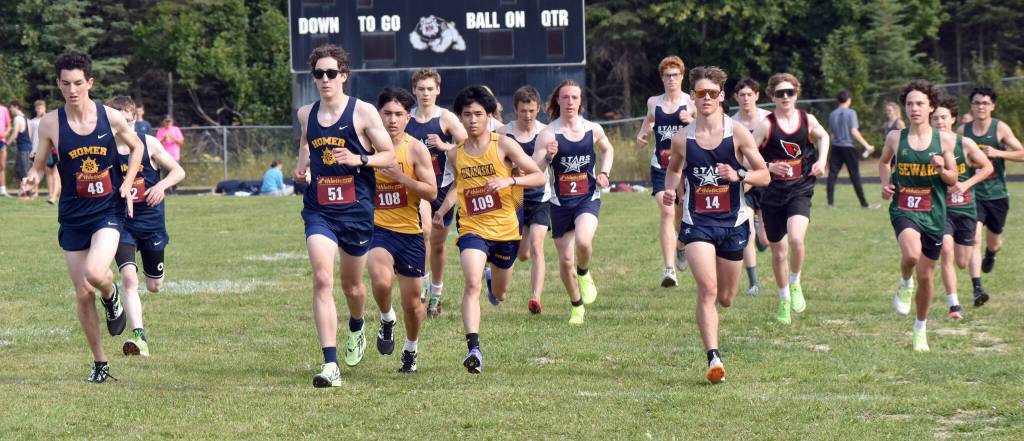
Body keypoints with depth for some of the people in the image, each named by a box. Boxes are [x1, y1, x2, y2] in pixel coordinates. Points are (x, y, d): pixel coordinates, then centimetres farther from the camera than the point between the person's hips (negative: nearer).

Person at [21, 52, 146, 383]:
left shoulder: (111, 118, -5)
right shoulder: (50, 123, -5)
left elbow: (137, 147, 12)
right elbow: (40, 163, 5)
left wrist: (127, 184, 0)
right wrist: (33, 176, -18)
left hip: (108, 210, -2)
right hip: (73, 216, 2)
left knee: (95, 274, -27)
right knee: (83, 294, 4)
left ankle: (111, 295, 10)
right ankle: (99, 362, 21)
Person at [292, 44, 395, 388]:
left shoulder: (363, 112, -5)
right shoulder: (306, 114, 6)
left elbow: (390, 156, -3)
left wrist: (359, 159, -21)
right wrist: (302, 163, 6)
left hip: (356, 209, -1)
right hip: (319, 210, 1)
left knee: (352, 284, 14)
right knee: (322, 279, -18)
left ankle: (356, 328, 51)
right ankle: (330, 364, -22)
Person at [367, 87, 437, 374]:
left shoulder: (415, 149, -5)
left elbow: (431, 192, -9)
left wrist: (400, 177, -21)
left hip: (410, 231, 0)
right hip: (378, 228, 0)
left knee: (412, 302, 9)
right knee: (381, 280, -30)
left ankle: (411, 349, 36)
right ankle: (387, 319, 2)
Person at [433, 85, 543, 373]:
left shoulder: (503, 145, -7)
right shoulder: (455, 155, 3)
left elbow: (539, 176, -7)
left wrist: (509, 180, -24)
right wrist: (442, 210, 9)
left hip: (505, 230, 0)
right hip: (472, 230, 0)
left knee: (499, 294, 18)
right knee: (472, 284, -26)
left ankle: (494, 277, 57)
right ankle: (473, 348, -32)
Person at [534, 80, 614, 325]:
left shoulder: (593, 130, 1)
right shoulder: (548, 134, -9)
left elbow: (608, 150, 24)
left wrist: (604, 173, 7)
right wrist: (547, 156, -32)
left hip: (588, 198, 0)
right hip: (560, 203, 0)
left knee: (583, 240, -29)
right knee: (565, 260, 3)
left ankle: (584, 274, 5)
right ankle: (577, 306, 27)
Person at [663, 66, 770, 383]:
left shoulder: (738, 133, -4)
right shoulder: (682, 139, 0)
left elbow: (764, 176, -2)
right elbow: (673, 169, 21)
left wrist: (738, 175, -22)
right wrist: (670, 191, 0)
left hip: (732, 223, 1)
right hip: (697, 222, -1)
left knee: (725, 299, 11)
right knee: (707, 290, -19)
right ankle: (713, 359, -21)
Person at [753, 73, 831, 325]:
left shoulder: (807, 120, 0)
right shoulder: (766, 125, -8)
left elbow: (823, 136, 22)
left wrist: (821, 161, 8)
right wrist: (769, 167, -21)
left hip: (800, 191, 0)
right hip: (773, 193, 0)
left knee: (796, 239, -25)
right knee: (779, 251, 9)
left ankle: (795, 284, 3)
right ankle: (784, 299, 30)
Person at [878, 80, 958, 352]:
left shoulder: (944, 140, -1)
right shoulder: (895, 138, 0)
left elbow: (953, 180, 5)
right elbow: (883, 162, 20)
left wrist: (942, 170, -16)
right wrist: (885, 183, 2)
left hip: (933, 213, 1)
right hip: (903, 209, -1)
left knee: (926, 275, 8)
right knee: (912, 254, -32)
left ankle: (921, 329, 29)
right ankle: (905, 284, 3)